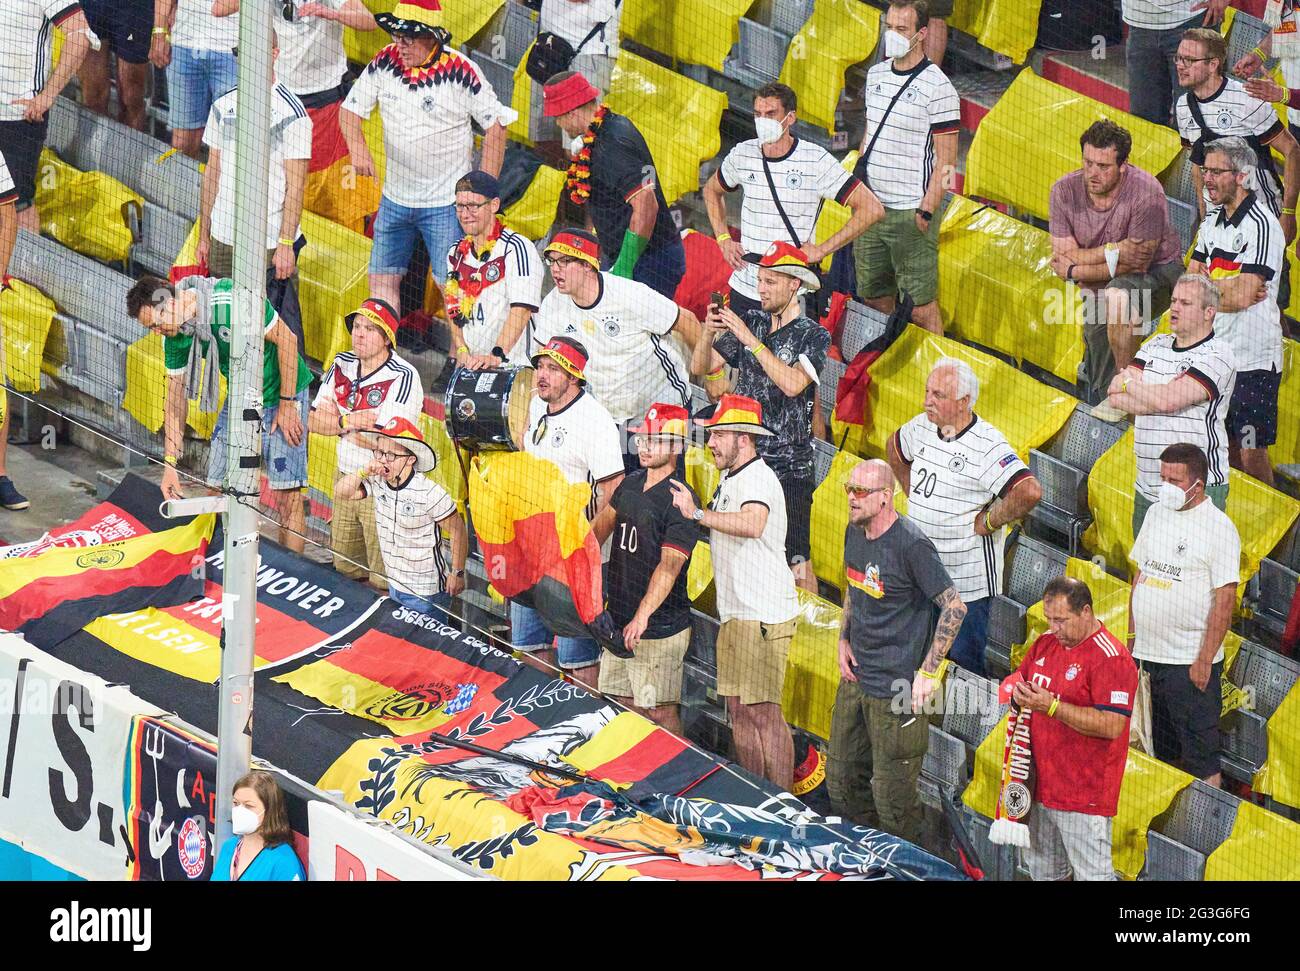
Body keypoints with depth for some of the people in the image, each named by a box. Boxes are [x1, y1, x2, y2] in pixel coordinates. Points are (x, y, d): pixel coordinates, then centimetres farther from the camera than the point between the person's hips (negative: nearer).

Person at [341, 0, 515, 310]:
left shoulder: (460, 71, -15)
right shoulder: (385, 61, -2)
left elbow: (495, 125, -8)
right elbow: (351, 109, 5)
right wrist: (358, 147, -17)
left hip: (446, 202, -5)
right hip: (394, 199, 5)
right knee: (381, 282, 8)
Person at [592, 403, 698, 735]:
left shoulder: (680, 500, -16)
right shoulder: (631, 484, 10)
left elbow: (669, 565, -25)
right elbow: (604, 522, 29)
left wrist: (643, 615, -35)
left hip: (659, 629, -8)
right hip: (618, 621, 8)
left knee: (659, 711, -7)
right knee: (624, 705, 12)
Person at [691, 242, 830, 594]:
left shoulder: (813, 335, -6)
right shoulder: (750, 322, 9)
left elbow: (792, 383, -23)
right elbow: (700, 367, 9)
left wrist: (749, 338, -23)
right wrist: (710, 332, -11)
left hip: (789, 468, -5)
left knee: (796, 560, -4)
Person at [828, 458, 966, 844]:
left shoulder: (912, 545, -19)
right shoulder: (854, 532, 6)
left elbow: (954, 608, -17)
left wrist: (928, 672, -18)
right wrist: (844, 640, 11)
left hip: (895, 685, -8)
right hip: (854, 678, 8)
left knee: (891, 792, -3)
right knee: (841, 780, 16)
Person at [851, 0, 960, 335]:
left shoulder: (938, 88, -11)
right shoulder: (876, 75, 10)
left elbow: (945, 161, -11)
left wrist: (926, 212, -16)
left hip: (910, 214, -7)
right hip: (871, 207, 7)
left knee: (920, 307, -6)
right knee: (873, 299, 12)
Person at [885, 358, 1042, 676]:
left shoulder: (987, 445, -21)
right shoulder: (922, 427, 3)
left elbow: (1030, 492, -34)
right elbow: (894, 448, 28)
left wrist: (990, 521, -20)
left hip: (968, 584, -7)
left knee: (965, 665, -2)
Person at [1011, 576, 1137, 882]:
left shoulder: (1110, 658, -16)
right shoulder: (1045, 644, 10)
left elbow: (1112, 726, -24)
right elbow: (1016, 679, 23)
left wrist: (1052, 706, -27)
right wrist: (1016, 692, -3)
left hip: (1084, 797, -8)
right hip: (1042, 786, 8)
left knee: (1092, 874, -5)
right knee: (1042, 870, 16)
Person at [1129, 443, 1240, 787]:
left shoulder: (1218, 527, -11)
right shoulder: (1157, 513, 10)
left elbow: (1225, 598, -14)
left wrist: (1205, 661, -16)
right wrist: (1131, 635, 14)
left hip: (1190, 662, -7)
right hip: (1148, 654, 7)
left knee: (1200, 758, -6)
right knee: (1165, 753, 14)